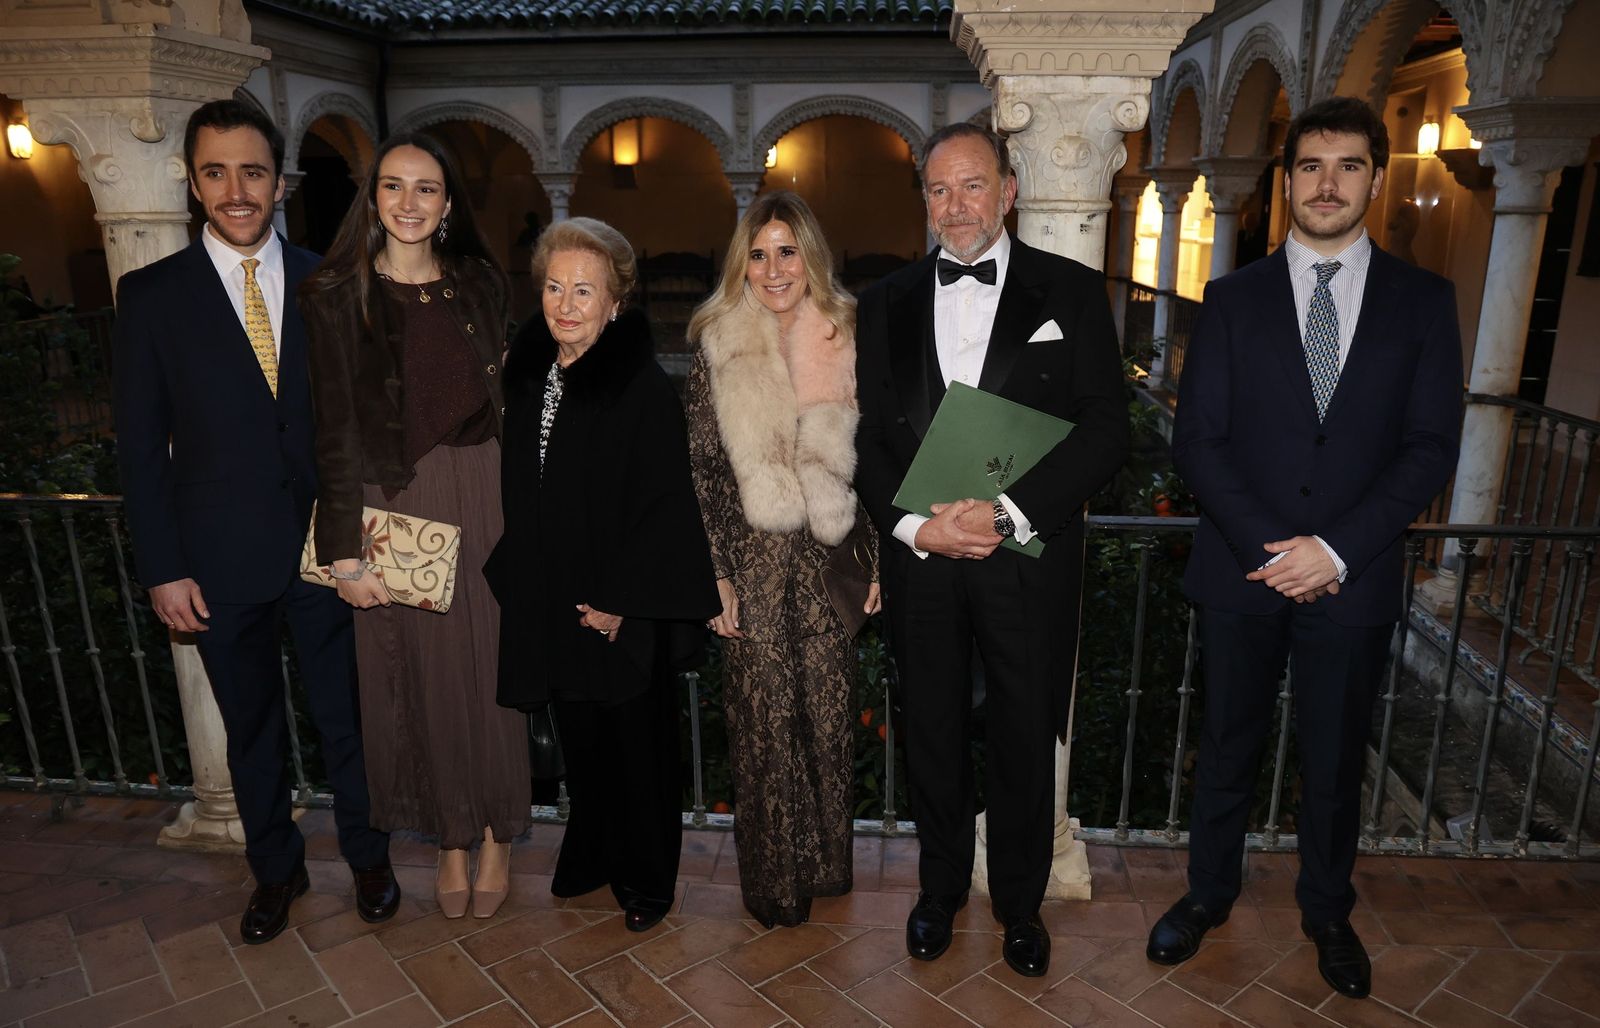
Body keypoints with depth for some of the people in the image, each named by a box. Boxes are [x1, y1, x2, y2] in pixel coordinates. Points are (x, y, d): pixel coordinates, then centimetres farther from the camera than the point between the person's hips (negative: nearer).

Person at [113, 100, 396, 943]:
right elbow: (141, 446, -2)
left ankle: (367, 856, 34)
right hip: (221, 561, 0)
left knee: (346, 715, 12)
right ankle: (275, 868, 37)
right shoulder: (151, 293, -2)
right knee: (252, 730, 16)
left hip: (328, 548, 0)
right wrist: (163, 569, -5)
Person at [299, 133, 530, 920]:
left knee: (489, 665, 9)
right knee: (423, 672, 9)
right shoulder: (338, 296, -3)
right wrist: (346, 553, -10)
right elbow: (335, 432, -6)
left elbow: (505, 399, 8)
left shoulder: (479, 285, 5)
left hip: (483, 494, 2)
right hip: (396, 505, -2)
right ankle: (451, 838, 28)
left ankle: (496, 833, 28)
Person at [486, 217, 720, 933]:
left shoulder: (644, 387, -15)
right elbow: (517, 491, 13)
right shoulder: (526, 373, 5)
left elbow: (665, 502, -17)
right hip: (549, 600, 6)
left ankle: (646, 878, 29)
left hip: (625, 608, -6)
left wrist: (621, 599, -18)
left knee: (637, 745, 9)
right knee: (579, 739, 19)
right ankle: (591, 855, 41)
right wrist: (515, 576, 9)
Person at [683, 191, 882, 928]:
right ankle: (774, 878, 25)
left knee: (829, 710, 9)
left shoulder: (848, 342, 3)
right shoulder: (720, 348, -1)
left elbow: (869, 460, 8)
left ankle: (827, 861, 31)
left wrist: (874, 557, 5)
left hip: (829, 558, 2)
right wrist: (715, 573, -5)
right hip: (754, 558, -1)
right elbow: (702, 469, -1)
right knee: (764, 715, 5)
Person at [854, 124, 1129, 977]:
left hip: (1028, 559, -1)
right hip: (920, 556, 2)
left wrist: (1008, 511, -19)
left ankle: (1020, 903, 36)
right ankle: (940, 889, 39)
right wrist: (915, 524, -12)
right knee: (931, 736, 15)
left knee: (1026, 740, 13)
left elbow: (1106, 428, -7)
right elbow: (867, 437, 4)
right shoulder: (887, 303, 7)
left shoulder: (1071, 290, 0)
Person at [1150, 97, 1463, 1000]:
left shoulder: (1423, 300, 2)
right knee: (1229, 749, 14)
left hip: (1354, 580, 1)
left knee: (1337, 761, 15)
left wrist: (1336, 549, -15)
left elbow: (1431, 448, -4)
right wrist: (1270, 547, -14)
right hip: (1242, 574, 0)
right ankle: (1210, 893, 34)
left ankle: (1328, 911, 37)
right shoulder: (1234, 298, 1)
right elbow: (1198, 438, -4)